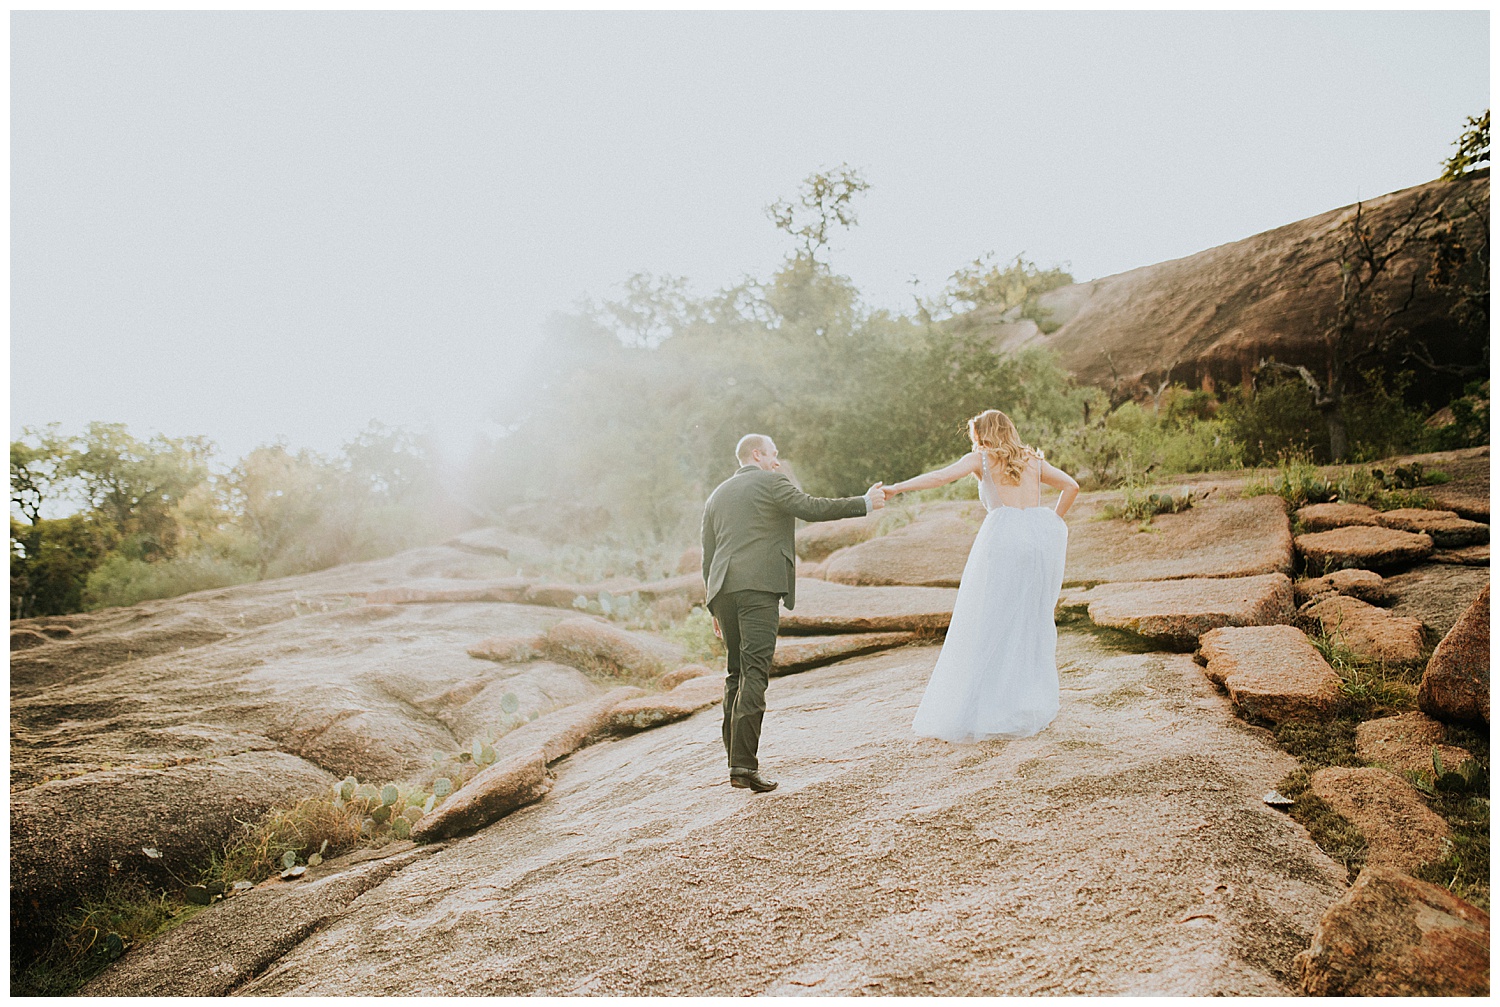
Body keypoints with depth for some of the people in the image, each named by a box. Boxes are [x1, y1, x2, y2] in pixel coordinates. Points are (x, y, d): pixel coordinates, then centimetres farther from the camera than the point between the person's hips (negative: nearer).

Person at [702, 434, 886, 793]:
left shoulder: (716, 496, 25)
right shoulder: (772, 482, 6)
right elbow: (810, 508, -8)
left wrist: (716, 609, 24)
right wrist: (864, 503, -1)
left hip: (723, 589, 7)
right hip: (758, 587, -7)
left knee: (736, 673, 14)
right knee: (754, 673, -11)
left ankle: (735, 758, 15)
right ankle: (744, 764, -16)